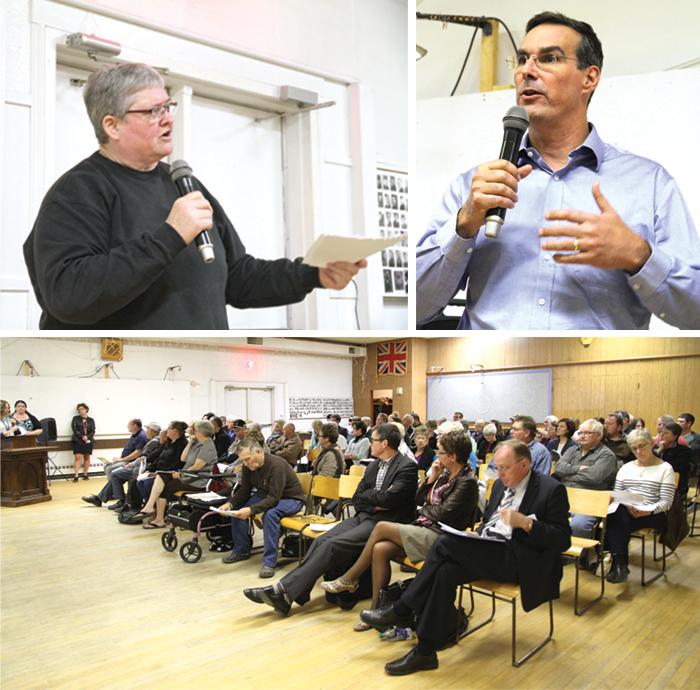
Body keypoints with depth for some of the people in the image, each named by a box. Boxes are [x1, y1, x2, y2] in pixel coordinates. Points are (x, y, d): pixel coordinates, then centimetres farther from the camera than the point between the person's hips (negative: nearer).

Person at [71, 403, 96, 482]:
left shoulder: (91, 420, 13)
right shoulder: (76, 418, 9)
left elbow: (93, 431, 6)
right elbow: (74, 429, -1)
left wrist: (87, 437, -12)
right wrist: (82, 437, -13)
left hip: (88, 441, 2)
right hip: (78, 441, -2)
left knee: (87, 457, 4)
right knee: (78, 457, -10)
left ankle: (85, 474, 13)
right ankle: (76, 476, -10)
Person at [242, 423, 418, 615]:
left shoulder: (407, 467, -10)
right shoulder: (374, 465, 17)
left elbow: (387, 499, -22)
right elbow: (357, 499, 14)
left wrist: (367, 494, -2)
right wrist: (373, 504, -6)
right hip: (364, 516, 8)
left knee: (333, 545, -23)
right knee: (321, 541, -13)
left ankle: (284, 591, -21)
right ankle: (288, 594, -15)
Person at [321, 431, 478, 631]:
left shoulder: (467, 482, -12)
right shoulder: (445, 474, 14)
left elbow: (444, 514, -18)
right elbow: (419, 500, 13)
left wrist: (424, 510, 0)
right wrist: (431, 479, 0)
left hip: (438, 538, -8)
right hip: (424, 528, 8)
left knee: (381, 527, -15)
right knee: (380, 549, -16)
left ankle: (350, 578, 0)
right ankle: (377, 610, -9)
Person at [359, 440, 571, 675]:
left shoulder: (551, 490, -6)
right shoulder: (500, 485, 17)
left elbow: (563, 540, -11)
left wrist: (525, 522, -24)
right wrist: (476, 537, 3)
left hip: (516, 558, -8)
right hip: (488, 551, 8)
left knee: (446, 543, -24)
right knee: (445, 571, -23)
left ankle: (401, 611, -13)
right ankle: (425, 653, -14)